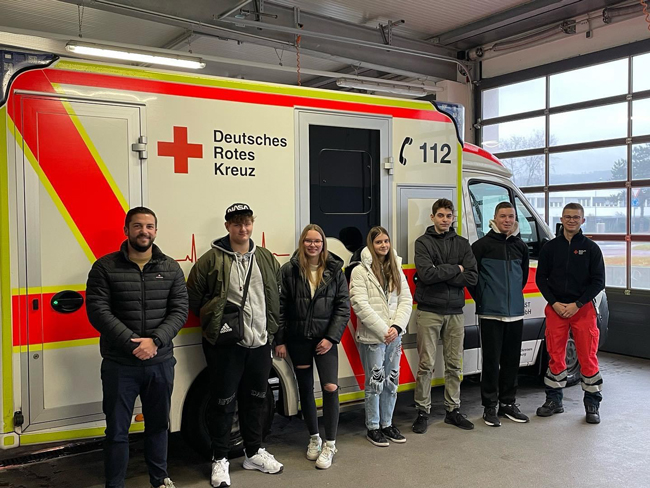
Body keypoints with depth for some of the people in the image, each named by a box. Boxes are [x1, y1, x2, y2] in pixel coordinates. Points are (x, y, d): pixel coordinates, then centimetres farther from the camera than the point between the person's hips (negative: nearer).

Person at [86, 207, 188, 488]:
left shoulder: (171, 269, 4)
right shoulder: (105, 267, -3)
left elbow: (180, 311, -2)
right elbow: (97, 311, -10)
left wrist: (154, 341, -17)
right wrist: (132, 343, -19)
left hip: (161, 363, 3)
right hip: (119, 364, -2)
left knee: (158, 425, 17)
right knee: (117, 430, 7)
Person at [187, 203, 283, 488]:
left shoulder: (267, 259, 7)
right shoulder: (211, 260, -7)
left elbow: (278, 298, 16)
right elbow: (193, 297, -1)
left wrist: (273, 330, 11)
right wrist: (213, 323, 0)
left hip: (260, 344, 5)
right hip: (225, 345, -4)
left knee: (255, 400, 17)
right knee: (224, 403, 5)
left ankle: (254, 453, 34)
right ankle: (220, 460, 20)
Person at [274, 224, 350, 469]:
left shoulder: (334, 270, 0)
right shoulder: (290, 270, -2)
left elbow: (343, 307, 0)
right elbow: (281, 308, -1)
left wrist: (331, 337, -8)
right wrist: (280, 340, -3)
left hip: (325, 338, -1)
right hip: (298, 338, 1)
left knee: (330, 387, -10)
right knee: (305, 388, 12)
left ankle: (330, 444, 7)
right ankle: (314, 438, 32)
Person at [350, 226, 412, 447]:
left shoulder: (397, 270, 10)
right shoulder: (360, 271, -7)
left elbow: (406, 300, 5)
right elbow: (360, 305, -14)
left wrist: (396, 326, -10)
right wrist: (383, 330, -17)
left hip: (394, 335, 5)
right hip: (372, 336, -5)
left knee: (392, 381, 12)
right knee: (375, 382, 3)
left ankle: (387, 423, 27)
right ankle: (373, 427, 17)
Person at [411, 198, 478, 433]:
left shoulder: (462, 243, 9)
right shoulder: (423, 242, -1)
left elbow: (472, 277, -4)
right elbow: (426, 274, -17)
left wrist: (440, 274, -12)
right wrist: (455, 269, -9)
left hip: (455, 312, 4)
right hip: (429, 311, -3)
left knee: (454, 364, 10)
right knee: (426, 364, 0)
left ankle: (453, 410, 23)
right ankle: (423, 411, 12)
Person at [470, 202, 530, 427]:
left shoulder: (521, 246, 10)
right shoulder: (482, 245, -6)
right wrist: (481, 299, -1)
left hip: (515, 313, 5)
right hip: (491, 313, -5)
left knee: (512, 360, 11)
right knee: (491, 361, 0)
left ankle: (508, 403, 24)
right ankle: (490, 407, 10)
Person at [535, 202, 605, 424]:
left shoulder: (591, 248, 2)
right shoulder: (550, 247, 6)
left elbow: (598, 281, -1)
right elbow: (541, 277, 7)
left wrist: (577, 304, -11)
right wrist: (554, 303, -7)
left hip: (583, 308, -1)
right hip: (555, 308, 2)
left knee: (588, 357, 0)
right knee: (555, 356, 6)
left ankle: (592, 405, 14)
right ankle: (554, 401, 19)